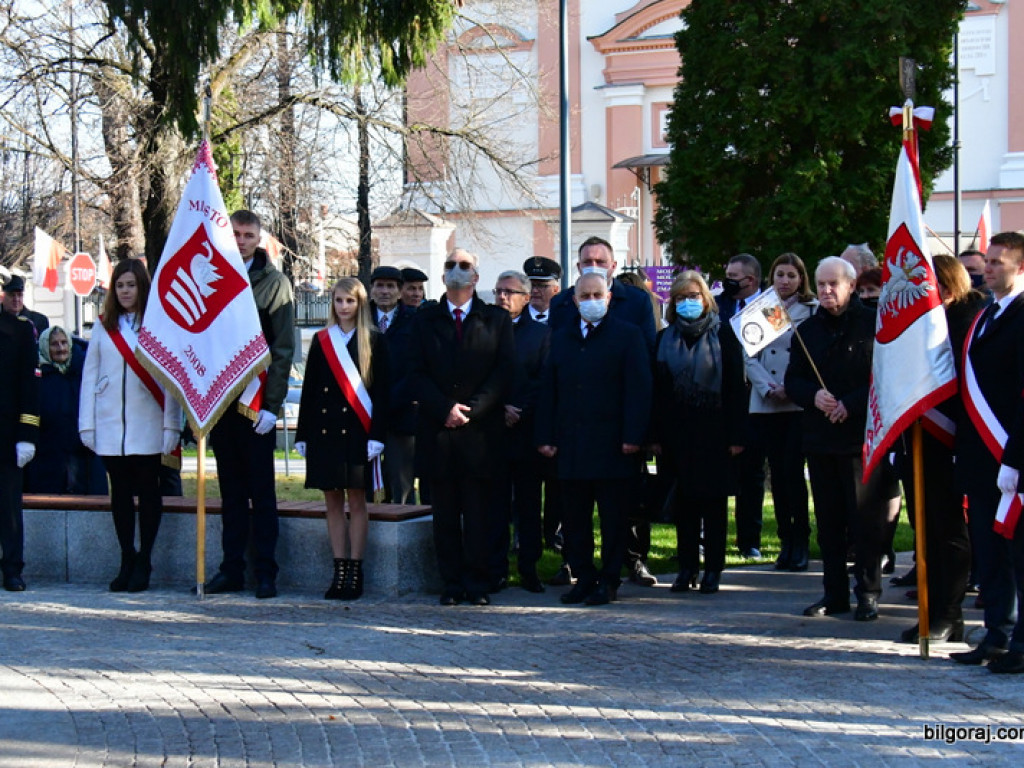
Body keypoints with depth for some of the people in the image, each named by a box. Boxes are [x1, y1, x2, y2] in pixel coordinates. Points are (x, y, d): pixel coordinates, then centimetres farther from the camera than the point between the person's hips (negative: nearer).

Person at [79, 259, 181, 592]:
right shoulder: (104, 327, 10)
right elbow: (90, 375, 9)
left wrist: (171, 425, -9)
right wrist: (87, 424, 3)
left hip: (148, 425, -3)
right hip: (110, 424, 3)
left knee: (148, 491, 0)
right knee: (120, 492, 6)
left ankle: (144, 563, 6)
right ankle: (127, 561, 12)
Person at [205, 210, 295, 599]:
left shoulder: (274, 282, 0)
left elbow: (283, 348, -4)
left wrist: (272, 404, -12)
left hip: (256, 403, -4)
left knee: (262, 492, 0)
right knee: (231, 491, 9)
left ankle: (265, 573, 3)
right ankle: (231, 569, 13)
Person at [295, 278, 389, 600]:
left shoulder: (374, 340, 2)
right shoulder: (321, 340, 11)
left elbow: (381, 390, -2)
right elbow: (309, 389, 10)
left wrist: (376, 435, -11)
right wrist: (303, 434, 6)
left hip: (356, 429, -3)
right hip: (324, 428, 3)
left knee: (356, 501, 0)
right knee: (333, 501, 5)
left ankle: (354, 573, 5)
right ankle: (340, 570, 10)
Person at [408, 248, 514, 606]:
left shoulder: (497, 320, 8)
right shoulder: (424, 319, 11)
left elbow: (504, 372, 1)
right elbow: (417, 374, 4)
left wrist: (471, 410, -10)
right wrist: (444, 409, -10)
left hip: (480, 429, -1)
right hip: (437, 430, 1)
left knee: (478, 512, -1)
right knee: (445, 513, 4)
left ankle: (477, 583, 6)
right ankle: (452, 583, 9)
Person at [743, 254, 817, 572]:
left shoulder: (812, 310, 3)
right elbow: (749, 355, 8)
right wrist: (767, 388, -6)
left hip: (799, 403, -3)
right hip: (766, 403, 3)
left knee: (793, 470, -9)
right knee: (777, 473, 6)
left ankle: (800, 541, 2)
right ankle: (785, 541, 13)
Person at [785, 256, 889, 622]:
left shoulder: (873, 324, -3)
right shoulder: (809, 329, 13)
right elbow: (792, 380, 12)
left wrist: (851, 404, -17)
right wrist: (813, 396, -9)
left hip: (862, 437, -5)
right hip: (819, 437, 5)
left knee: (866, 519, -2)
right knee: (828, 520, 9)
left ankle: (868, 593, 6)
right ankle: (835, 593, 16)